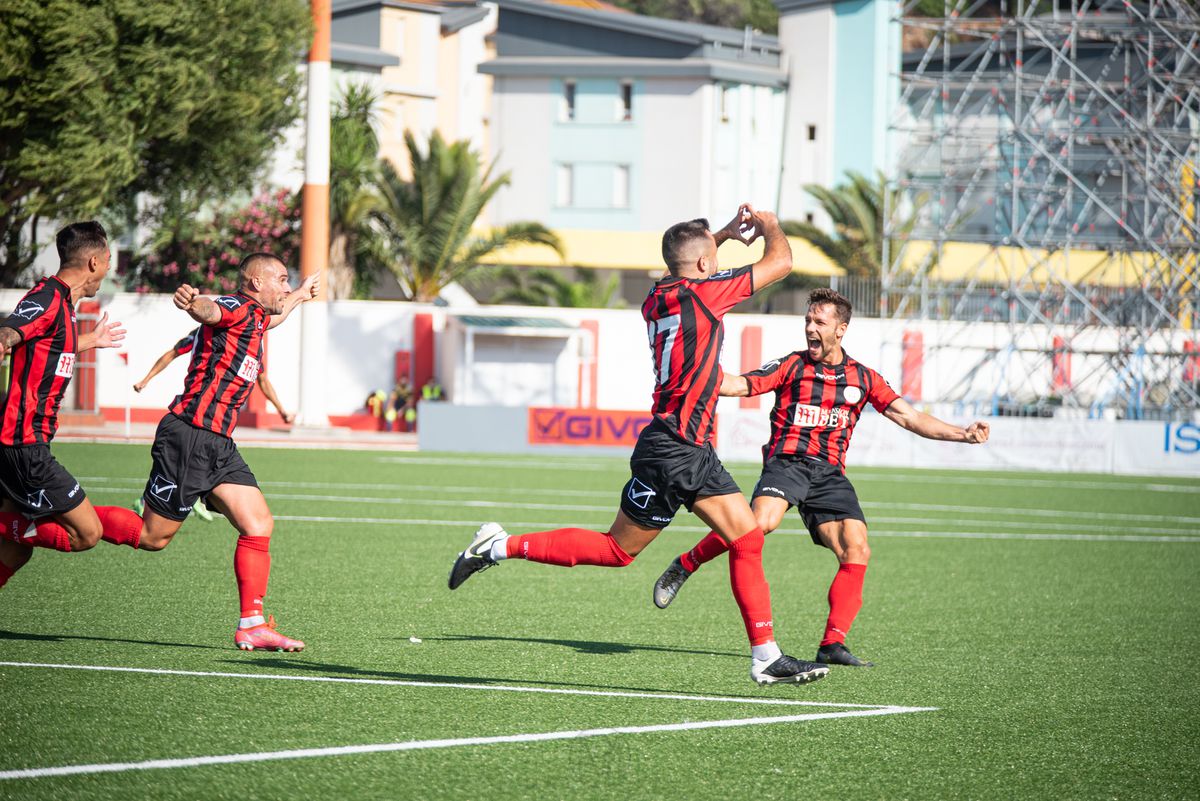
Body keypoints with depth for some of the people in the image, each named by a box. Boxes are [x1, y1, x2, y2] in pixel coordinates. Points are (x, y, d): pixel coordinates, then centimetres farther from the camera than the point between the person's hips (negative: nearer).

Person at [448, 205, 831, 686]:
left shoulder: (659, 298, 11)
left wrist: (725, 233, 36)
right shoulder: (701, 292, -12)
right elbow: (780, 261, -7)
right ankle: (502, 547, 7)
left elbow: (680, 268, 40)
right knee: (618, 550, -1)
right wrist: (769, 225, 13)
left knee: (747, 539, 4)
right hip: (671, 452, -9)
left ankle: (766, 658, 3)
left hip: (694, 452, 9)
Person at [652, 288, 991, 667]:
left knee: (857, 551, -12)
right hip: (787, 461, -3)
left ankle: (833, 644, -6)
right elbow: (741, 385, 2)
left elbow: (909, 417, 13)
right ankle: (686, 564, -13)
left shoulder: (863, 378, 14)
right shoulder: (792, 365, 8)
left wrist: (962, 434, 3)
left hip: (830, 474, 3)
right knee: (761, 522, -31)